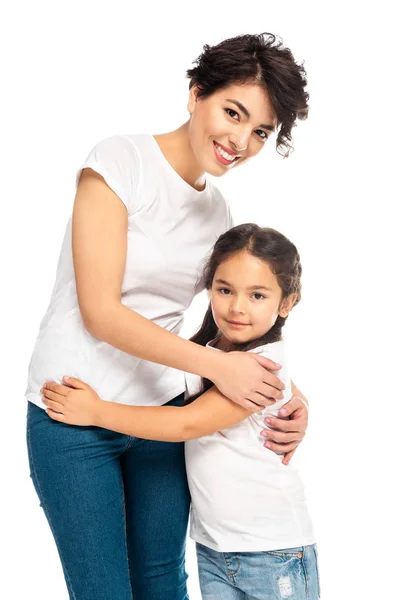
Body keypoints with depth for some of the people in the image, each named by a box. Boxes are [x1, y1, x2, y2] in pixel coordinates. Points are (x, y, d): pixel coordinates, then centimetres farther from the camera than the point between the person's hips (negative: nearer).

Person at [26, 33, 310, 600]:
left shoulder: (218, 211, 6)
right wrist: (216, 366, -20)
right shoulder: (120, 161, -14)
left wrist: (284, 390, -8)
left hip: (162, 410, 6)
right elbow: (100, 313, -18)